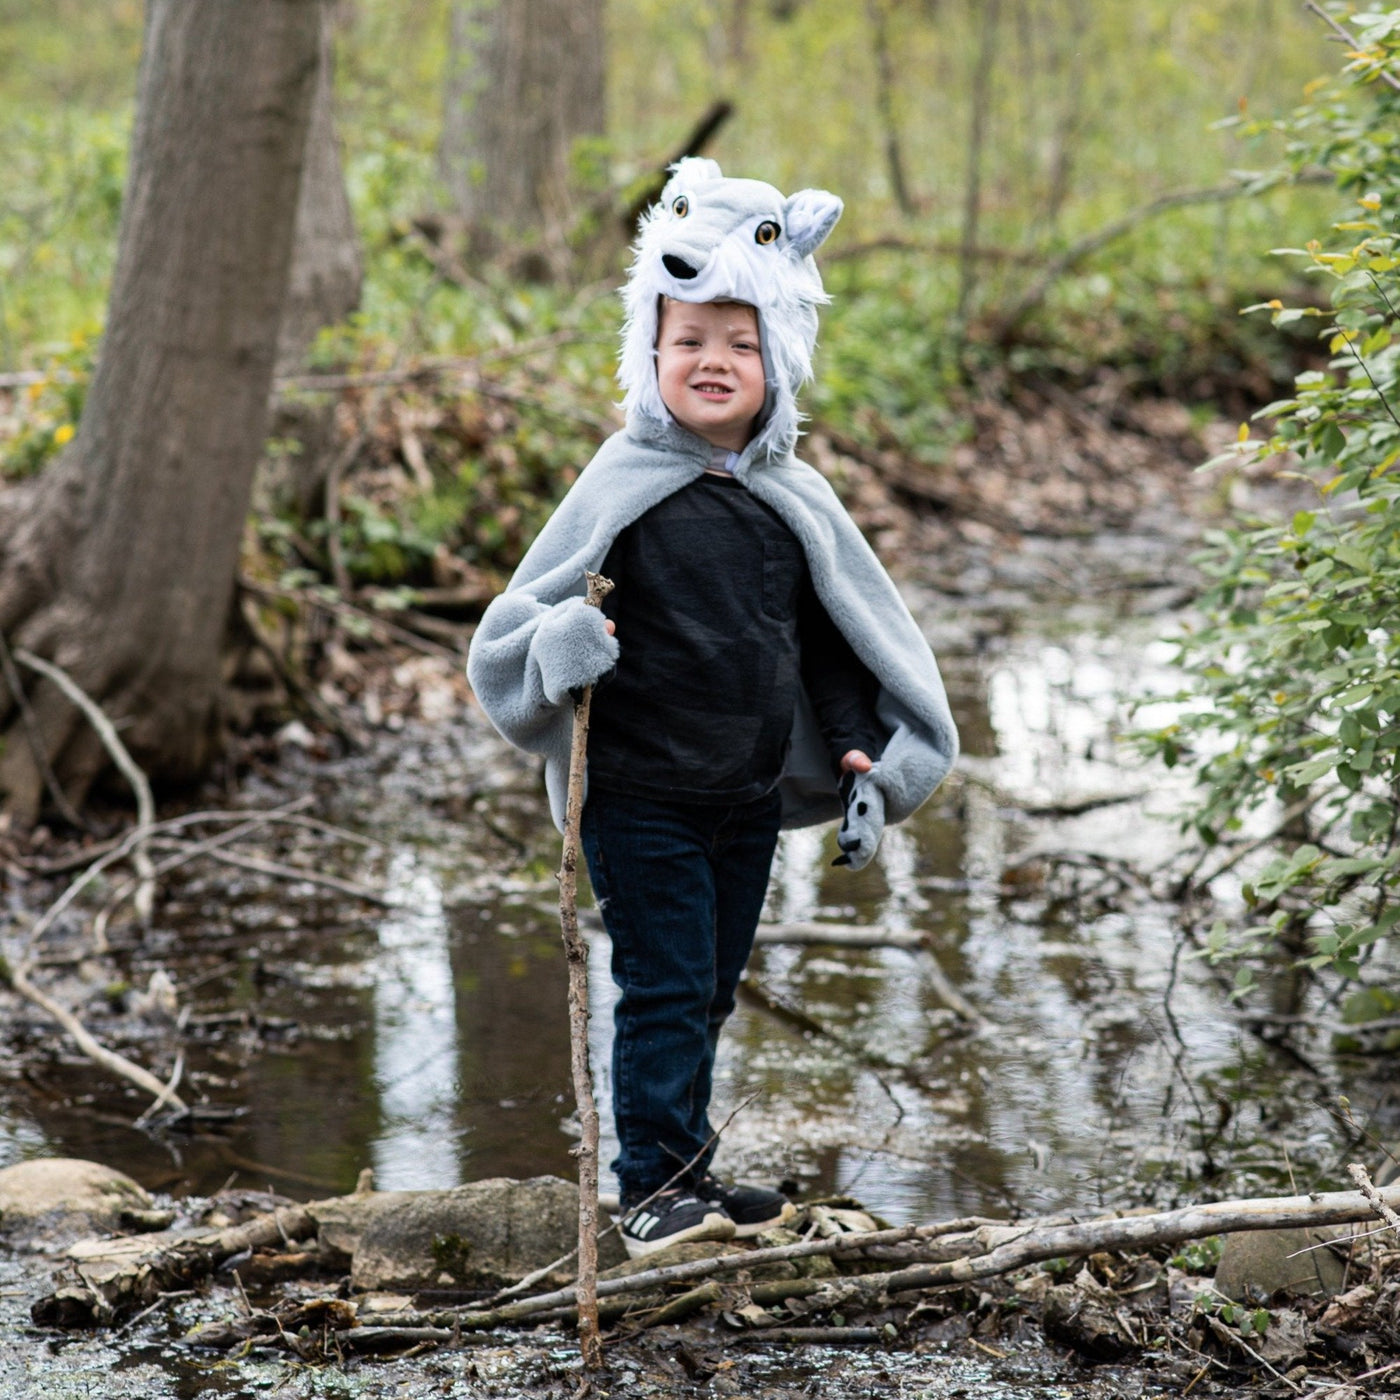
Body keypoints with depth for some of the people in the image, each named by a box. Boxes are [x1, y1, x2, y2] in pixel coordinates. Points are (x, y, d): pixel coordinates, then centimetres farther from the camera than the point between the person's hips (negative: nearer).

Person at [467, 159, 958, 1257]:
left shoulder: (795, 500, 5)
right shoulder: (625, 484, -7)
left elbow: (837, 642, 13)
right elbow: (525, 614, -6)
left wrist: (864, 762, 5)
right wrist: (560, 644, -28)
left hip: (752, 795, 5)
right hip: (641, 795, -4)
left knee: (710, 994, 13)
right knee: (664, 991, -5)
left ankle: (688, 1175, 25)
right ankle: (653, 1187, 5)